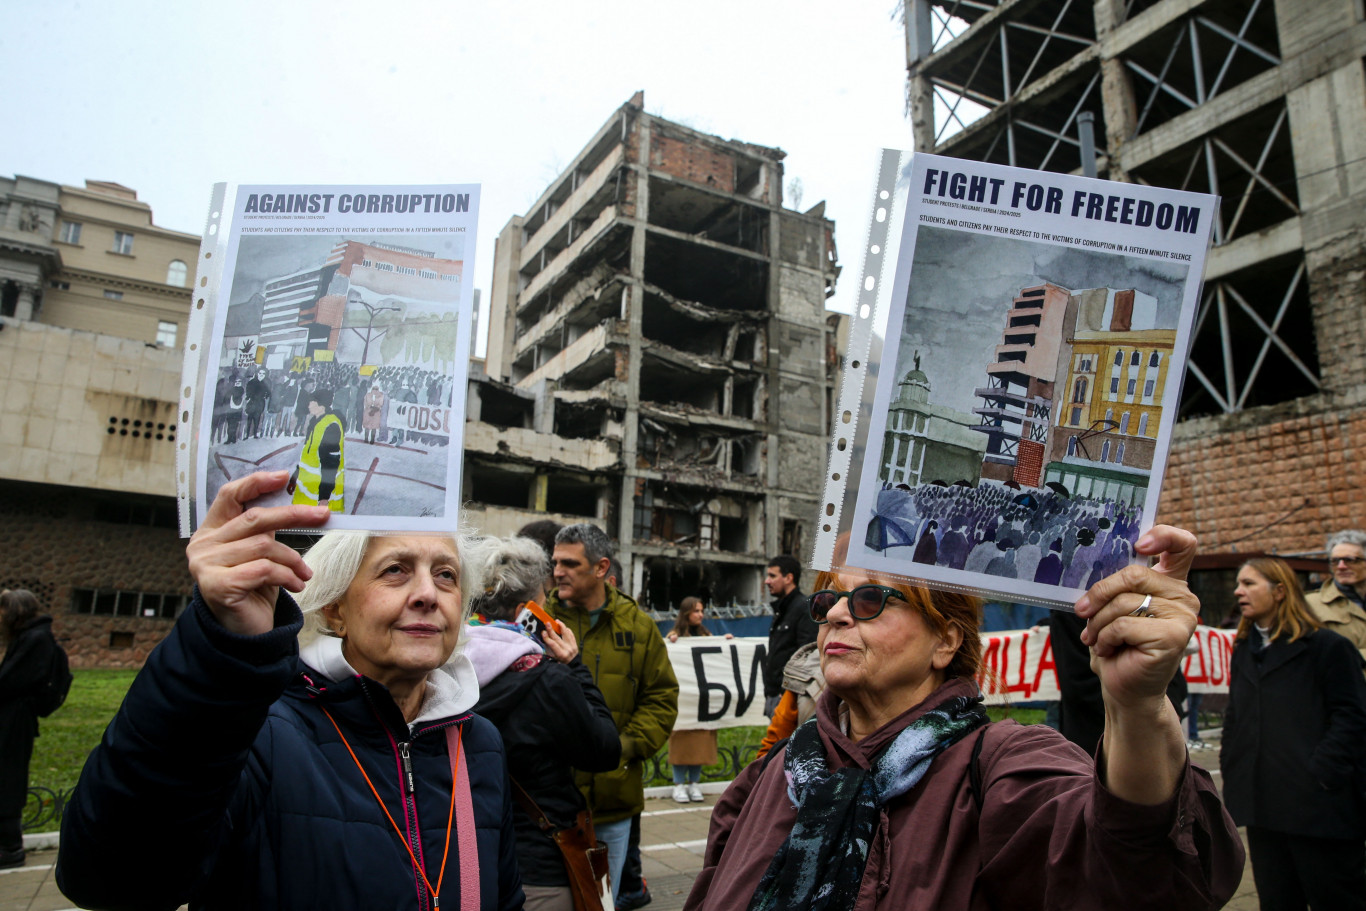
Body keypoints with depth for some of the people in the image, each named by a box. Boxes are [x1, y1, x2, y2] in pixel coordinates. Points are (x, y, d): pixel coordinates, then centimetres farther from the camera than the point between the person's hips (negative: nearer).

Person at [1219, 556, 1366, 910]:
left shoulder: (1327, 646, -6)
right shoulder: (1243, 650, 14)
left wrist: (1322, 772, -17)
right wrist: (1230, 764, 8)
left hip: (1319, 808, -6)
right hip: (1263, 806, 6)